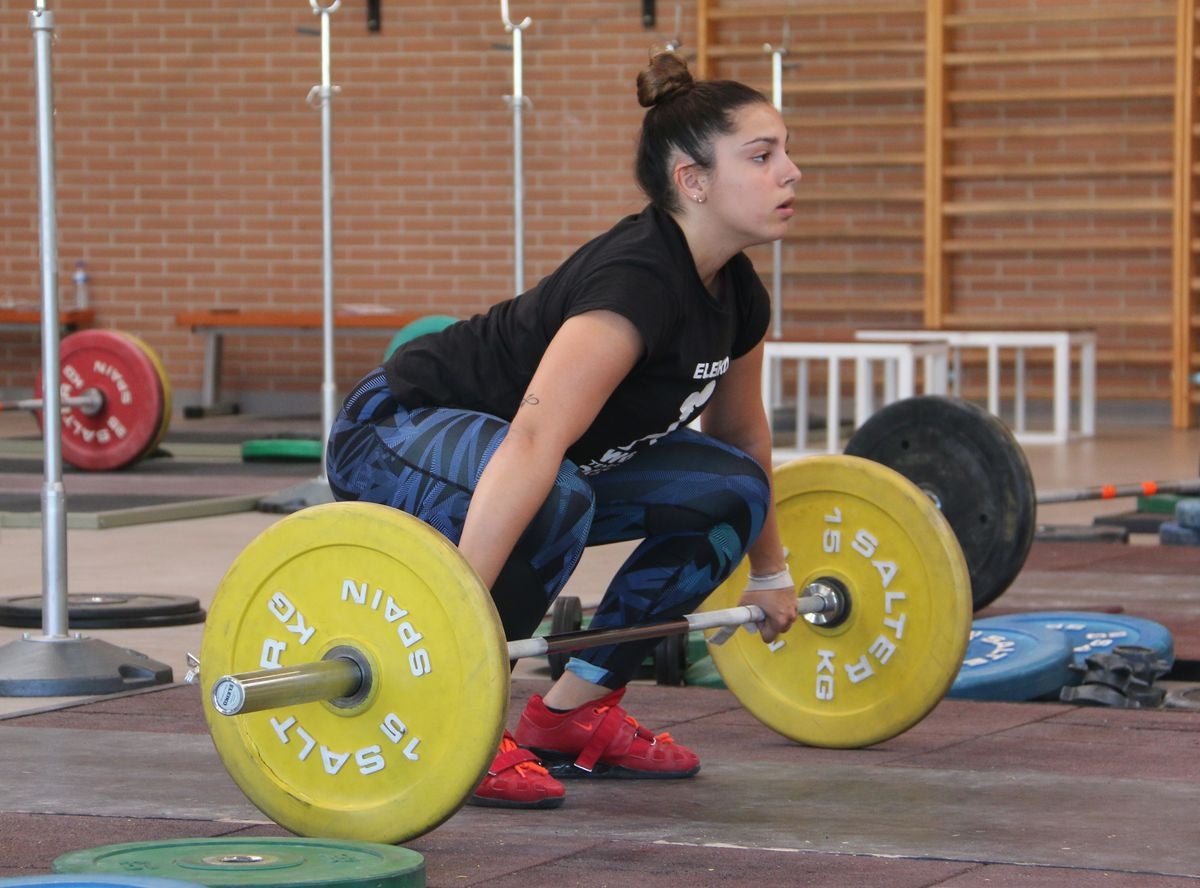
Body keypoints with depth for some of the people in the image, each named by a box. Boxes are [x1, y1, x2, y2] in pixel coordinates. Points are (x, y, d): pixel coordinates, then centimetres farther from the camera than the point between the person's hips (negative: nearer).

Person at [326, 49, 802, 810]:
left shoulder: (735, 296, -4)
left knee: (727, 493, 0)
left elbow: (742, 435, 16)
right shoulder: (636, 281, -32)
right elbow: (531, 445, -43)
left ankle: (574, 715, 7)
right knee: (555, 500, -39)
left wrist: (770, 571, 25)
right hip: (396, 433, -9)